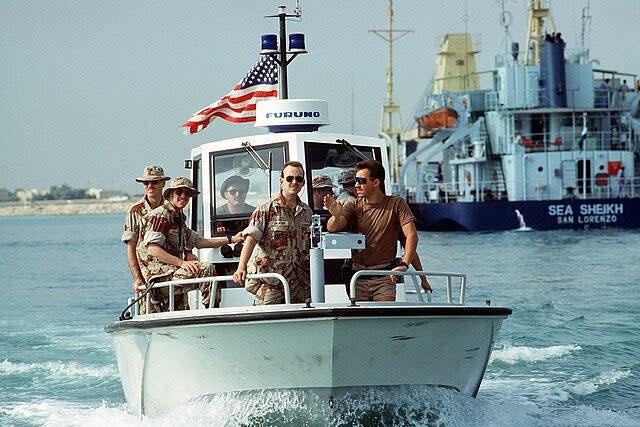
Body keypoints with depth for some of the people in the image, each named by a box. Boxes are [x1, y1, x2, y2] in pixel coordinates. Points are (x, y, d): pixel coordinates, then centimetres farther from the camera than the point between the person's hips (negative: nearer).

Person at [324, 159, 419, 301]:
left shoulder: (395, 204, 1)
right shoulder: (354, 207, 10)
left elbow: (412, 236, -9)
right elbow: (331, 228, -5)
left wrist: (403, 265, -22)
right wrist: (336, 215, -30)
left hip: (384, 278, -3)